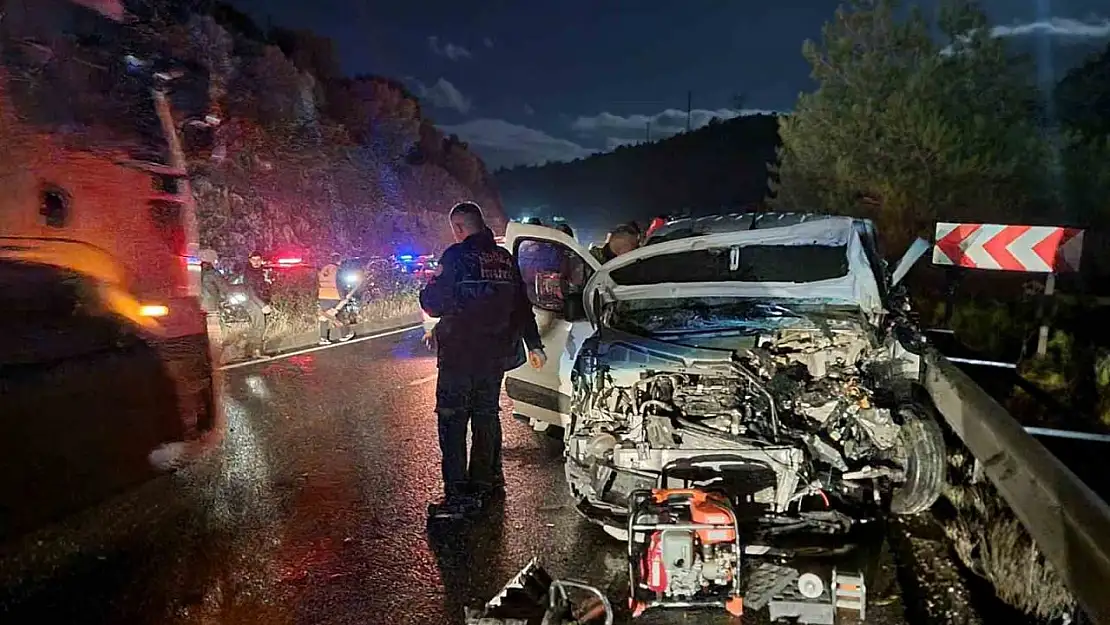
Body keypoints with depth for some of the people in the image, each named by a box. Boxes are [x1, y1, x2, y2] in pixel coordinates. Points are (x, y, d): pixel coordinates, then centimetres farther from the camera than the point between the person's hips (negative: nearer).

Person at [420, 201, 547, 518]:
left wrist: (425, 291, 10)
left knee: (452, 420, -1)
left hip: (460, 354, -7)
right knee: (486, 415, 18)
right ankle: (487, 482, 27)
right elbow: (522, 305, 14)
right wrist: (534, 344, 22)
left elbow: (435, 303, -13)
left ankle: (458, 495, -2)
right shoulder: (505, 258, 9)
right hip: (496, 354, 7)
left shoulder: (457, 255, -12)